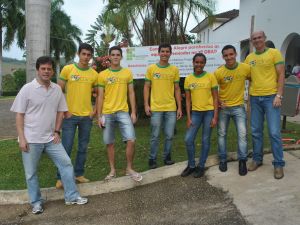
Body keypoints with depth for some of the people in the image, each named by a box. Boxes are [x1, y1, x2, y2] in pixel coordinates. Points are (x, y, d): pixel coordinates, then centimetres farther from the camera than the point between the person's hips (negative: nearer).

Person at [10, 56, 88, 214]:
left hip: (50, 138, 4)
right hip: (31, 139, -3)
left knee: (66, 164, 3)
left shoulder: (57, 89, 3)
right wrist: (21, 138, -11)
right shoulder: (27, 89, -9)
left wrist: (56, 131, 2)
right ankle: (36, 202, 26)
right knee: (31, 173, 8)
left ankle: (72, 196, 17)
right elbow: (19, 115, -7)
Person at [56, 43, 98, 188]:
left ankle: (79, 174, 25)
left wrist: (95, 110, 4)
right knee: (66, 148, 0)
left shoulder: (94, 74, 4)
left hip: (87, 116, 3)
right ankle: (61, 177, 14)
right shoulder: (67, 69, -3)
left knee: (83, 147, 11)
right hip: (70, 115, -3)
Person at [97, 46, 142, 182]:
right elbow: (100, 96, 2)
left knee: (131, 140, -9)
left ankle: (129, 169, 9)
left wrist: (133, 112, 0)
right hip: (107, 113, 0)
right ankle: (112, 170, 22)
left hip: (123, 112, 0)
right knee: (109, 143, 7)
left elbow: (131, 93, 7)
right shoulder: (103, 75, 3)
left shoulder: (127, 73, 6)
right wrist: (99, 116, -3)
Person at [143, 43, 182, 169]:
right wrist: (146, 105, -5)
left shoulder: (174, 69, 6)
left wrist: (179, 107, 4)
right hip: (156, 108, -2)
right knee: (155, 136, 5)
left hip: (171, 108, 2)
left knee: (169, 135, 8)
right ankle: (152, 159, 19)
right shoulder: (151, 68, 2)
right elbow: (146, 87, 3)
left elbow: (177, 89, 8)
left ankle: (167, 157, 26)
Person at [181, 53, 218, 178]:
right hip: (195, 112, 2)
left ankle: (201, 166, 19)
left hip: (209, 112, -2)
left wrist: (215, 116, -7)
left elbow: (215, 98, -2)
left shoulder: (211, 77, -3)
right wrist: (188, 117, 0)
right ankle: (191, 165, 17)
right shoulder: (188, 79, 4)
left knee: (205, 140, 5)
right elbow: (188, 100, 5)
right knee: (188, 139, -2)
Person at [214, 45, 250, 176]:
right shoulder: (218, 72, -12)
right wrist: (217, 102, -10)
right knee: (222, 134, 9)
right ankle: (223, 160, 23)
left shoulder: (245, 68, -9)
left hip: (239, 106, 0)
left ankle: (242, 161, 11)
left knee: (242, 134, -4)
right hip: (223, 107, 0)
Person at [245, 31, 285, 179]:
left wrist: (279, 95, -12)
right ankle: (257, 159, 24)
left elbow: (281, 75, -5)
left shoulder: (274, 53, -2)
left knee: (274, 132, -4)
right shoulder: (249, 58, 11)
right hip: (254, 98, 4)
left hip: (271, 97, -4)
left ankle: (278, 164, 9)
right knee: (256, 131, 10)